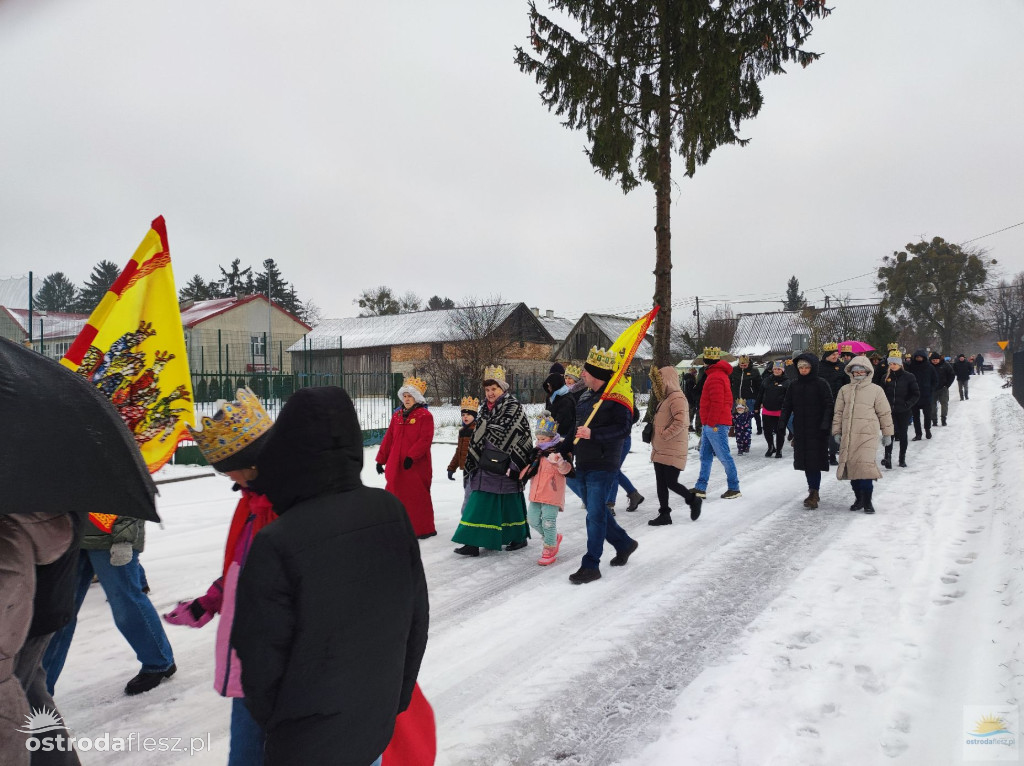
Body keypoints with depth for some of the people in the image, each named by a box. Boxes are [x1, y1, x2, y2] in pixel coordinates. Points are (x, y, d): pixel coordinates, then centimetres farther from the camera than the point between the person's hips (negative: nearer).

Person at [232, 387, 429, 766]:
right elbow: (417, 617, -3)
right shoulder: (392, 511, -14)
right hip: (377, 722, 4)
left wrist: (269, 720, 4)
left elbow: (261, 657, -17)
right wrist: (400, 694, 12)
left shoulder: (275, 545, -29)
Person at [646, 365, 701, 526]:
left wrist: (664, 435, -20)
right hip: (660, 450, 9)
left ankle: (693, 500, 18)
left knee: (671, 483, -5)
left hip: (673, 451, -9)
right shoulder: (665, 398, 16)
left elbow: (680, 422, -26)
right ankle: (664, 514, 16)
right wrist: (656, 436, 12)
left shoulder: (677, 398, -15)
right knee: (661, 483, 9)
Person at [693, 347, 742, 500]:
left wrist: (712, 423, -20)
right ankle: (700, 488, 14)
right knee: (705, 457, 11)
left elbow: (717, 403, -22)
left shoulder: (715, 377, -15)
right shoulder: (719, 374, 18)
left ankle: (734, 488, 5)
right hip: (709, 425, 11)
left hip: (715, 425, -11)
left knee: (724, 456, -3)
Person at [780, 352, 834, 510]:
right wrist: (782, 421, 0)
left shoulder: (821, 384, -5)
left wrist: (825, 424, -19)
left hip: (817, 429, -5)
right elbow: (787, 405, 11)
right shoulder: (795, 385, 10)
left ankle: (814, 493, -7)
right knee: (805, 460, 7)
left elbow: (828, 405, -9)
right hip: (800, 429, 5)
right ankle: (813, 492, 17)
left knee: (814, 460, -8)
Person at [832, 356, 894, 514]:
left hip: (868, 435, -3)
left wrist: (887, 434, 7)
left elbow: (885, 413, 7)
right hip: (848, 436, 4)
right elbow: (838, 412, 13)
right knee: (851, 466, 6)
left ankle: (867, 501, -4)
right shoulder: (845, 390, 11)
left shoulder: (875, 390, 3)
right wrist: (837, 432, 9)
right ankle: (859, 497, 20)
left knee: (865, 466, -14)